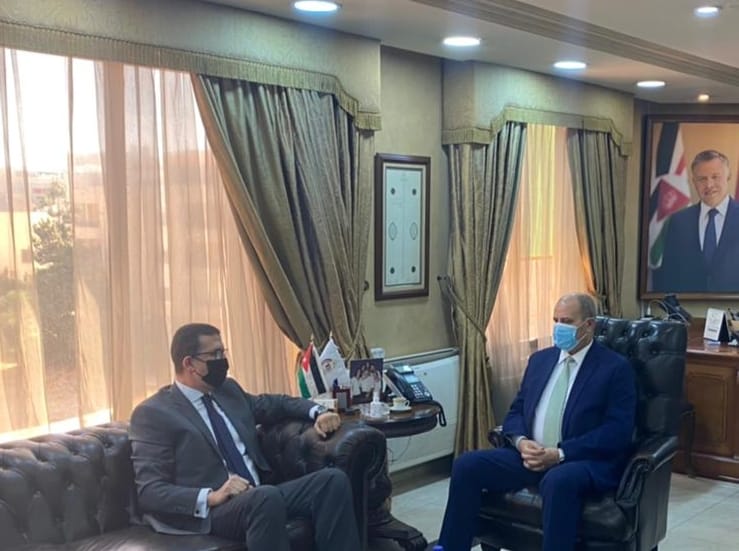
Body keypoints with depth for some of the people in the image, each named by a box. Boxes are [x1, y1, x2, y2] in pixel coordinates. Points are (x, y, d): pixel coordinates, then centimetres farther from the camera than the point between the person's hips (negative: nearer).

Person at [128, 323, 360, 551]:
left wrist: (317, 412, 14)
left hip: (261, 497, 7)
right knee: (267, 497, -37)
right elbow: (149, 492, -11)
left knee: (332, 479, -16)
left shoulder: (228, 389, 17)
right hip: (209, 511, -7)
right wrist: (211, 497, -25)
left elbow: (274, 403, 34)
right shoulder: (153, 413, -3)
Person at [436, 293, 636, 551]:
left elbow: (617, 432, -11)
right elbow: (516, 411, 16)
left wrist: (560, 454, -20)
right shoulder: (540, 359, 16)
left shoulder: (616, 368, -2)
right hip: (532, 455, 6)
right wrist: (520, 442, -8)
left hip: (587, 461, -5)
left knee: (558, 481, -40)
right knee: (467, 464, -13)